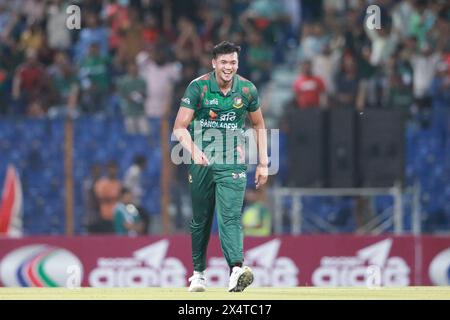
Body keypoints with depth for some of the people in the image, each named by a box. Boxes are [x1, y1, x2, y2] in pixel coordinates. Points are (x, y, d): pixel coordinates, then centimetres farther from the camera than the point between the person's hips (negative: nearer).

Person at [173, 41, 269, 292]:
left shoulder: (247, 90, -1)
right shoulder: (198, 87, -7)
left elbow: (259, 125, 14)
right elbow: (180, 127, -11)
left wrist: (263, 163, 9)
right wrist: (194, 150, -31)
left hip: (233, 162, 0)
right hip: (201, 160, 0)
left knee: (230, 217, -16)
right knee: (200, 220, 9)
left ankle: (237, 269, -32)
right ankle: (199, 273, 22)